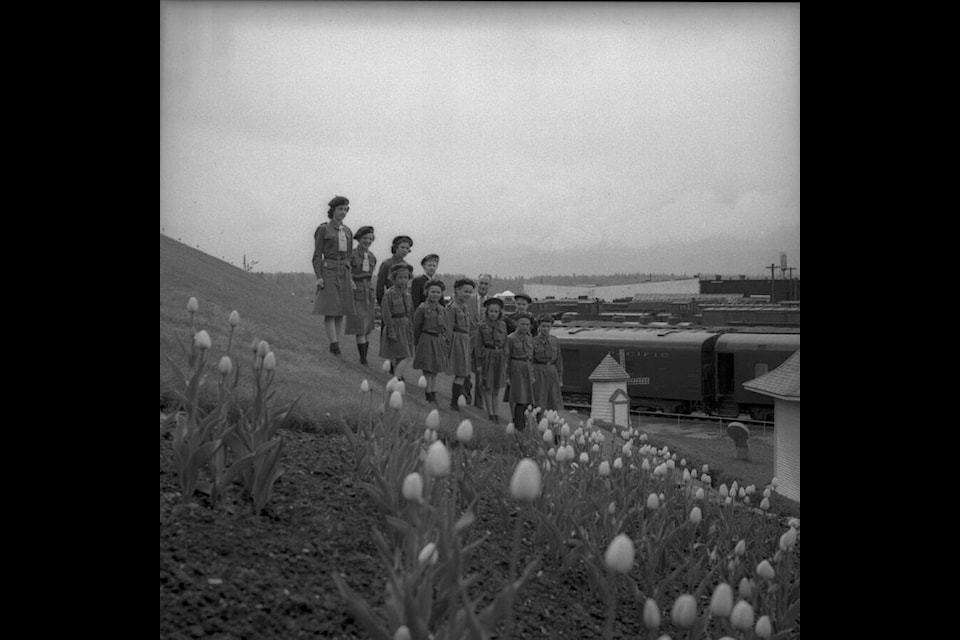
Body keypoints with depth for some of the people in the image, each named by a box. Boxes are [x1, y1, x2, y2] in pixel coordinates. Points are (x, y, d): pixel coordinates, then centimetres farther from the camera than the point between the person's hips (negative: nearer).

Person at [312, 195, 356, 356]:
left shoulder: (347, 231, 14)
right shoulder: (323, 229, -2)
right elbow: (317, 255, -4)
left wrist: (351, 278, 10)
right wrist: (318, 277, -13)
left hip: (344, 272, 5)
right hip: (328, 272, -5)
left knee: (340, 312, 3)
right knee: (330, 311, -12)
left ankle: (334, 347, 7)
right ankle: (335, 345, -17)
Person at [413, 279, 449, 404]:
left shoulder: (442, 310, 9)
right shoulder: (422, 308, -7)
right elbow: (416, 328, -3)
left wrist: (445, 341, 10)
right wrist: (417, 344, -1)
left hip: (439, 341, 6)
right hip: (426, 341, -6)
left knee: (435, 371, 11)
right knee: (427, 371, -2)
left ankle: (433, 396, 17)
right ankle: (429, 397, 3)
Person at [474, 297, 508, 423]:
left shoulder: (503, 325, 6)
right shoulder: (481, 325, -4)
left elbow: (505, 343, 12)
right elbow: (478, 345, -4)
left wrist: (505, 360, 8)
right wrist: (478, 363, -7)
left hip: (499, 356, 3)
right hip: (487, 356, -3)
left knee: (497, 387, 9)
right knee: (487, 387, 1)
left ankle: (495, 412, 17)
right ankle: (490, 413, 8)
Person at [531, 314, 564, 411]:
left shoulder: (555, 341, 7)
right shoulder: (533, 342, -3)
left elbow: (559, 360, 11)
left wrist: (560, 379, 8)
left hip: (552, 372, 4)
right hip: (539, 373, -4)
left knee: (555, 403, 4)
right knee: (539, 404, -1)